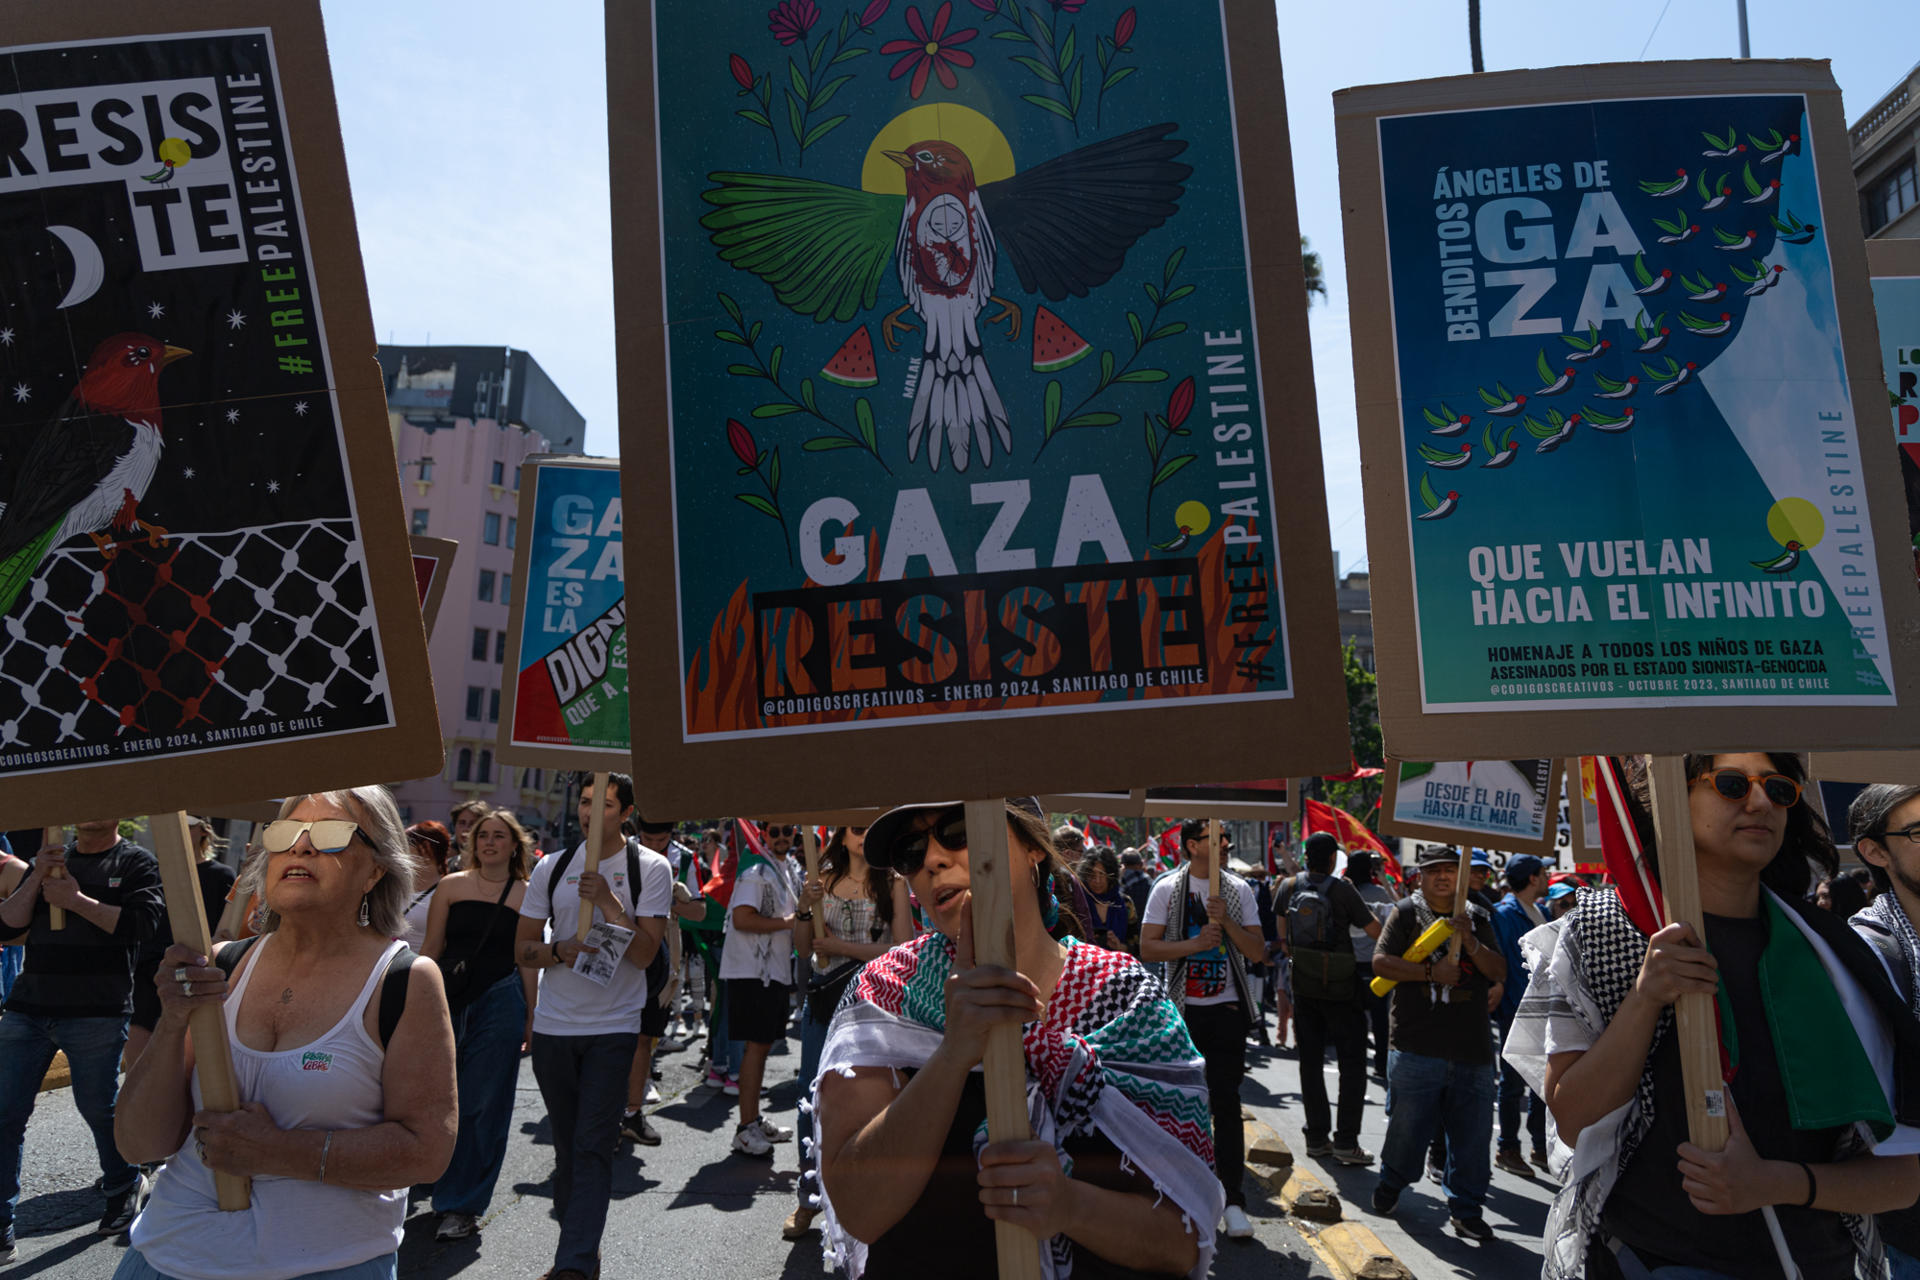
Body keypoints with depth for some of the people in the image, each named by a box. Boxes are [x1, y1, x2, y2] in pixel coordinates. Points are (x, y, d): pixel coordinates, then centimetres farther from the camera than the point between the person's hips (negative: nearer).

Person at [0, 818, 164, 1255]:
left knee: (97, 1108, 7)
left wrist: (77, 900, -14)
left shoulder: (136, 863, -1)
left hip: (97, 1013, -4)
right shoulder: (50, 858, 14)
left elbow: (143, 923, -15)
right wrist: (36, 879, -8)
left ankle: (125, 1187, 30)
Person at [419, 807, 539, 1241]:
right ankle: (450, 1195, 27)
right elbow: (431, 950, 8)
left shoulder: (526, 895, 3)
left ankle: (461, 1205, 12)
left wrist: (531, 1020, 3)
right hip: (449, 997, 2)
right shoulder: (451, 886, 6)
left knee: (481, 1104, 1)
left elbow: (529, 963, 5)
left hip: (501, 1001, -2)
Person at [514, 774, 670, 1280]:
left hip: (614, 1028, -3)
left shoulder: (651, 869, -4)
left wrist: (608, 901, -20)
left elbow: (644, 953, -10)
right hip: (553, 1026, 4)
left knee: (593, 1148, -8)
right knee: (567, 1147, 13)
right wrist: (560, 951, -14)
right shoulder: (551, 867, 5)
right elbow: (522, 949, 7)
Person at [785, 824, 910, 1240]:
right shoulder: (823, 880, 6)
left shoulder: (893, 883, -2)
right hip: (822, 998, 3)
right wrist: (805, 908, -8)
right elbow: (803, 947, 10)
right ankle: (809, 1197, 21)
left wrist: (841, 946, -11)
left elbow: (902, 949, -9)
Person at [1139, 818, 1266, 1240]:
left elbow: (1257, 951, 2)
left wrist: (1226, 921, -13)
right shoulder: (1166, 889, 0)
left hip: (1227, 1008, 0)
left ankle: (1233, 1200, 4)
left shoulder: (1239, 890, 5)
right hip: (1183, 1009, 0)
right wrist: (1193, 944, -17)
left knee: (1226, 1102, -1)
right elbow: (1147, 948, -5)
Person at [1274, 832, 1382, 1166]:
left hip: (1303, 985, 5)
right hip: (1340, 988, -5)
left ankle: (1317, 1137, 16)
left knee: (1311, 1061, 11)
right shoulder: (1342, 890, -15)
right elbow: (1375, 931, -12)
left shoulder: (1289, 887, 1)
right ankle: (1346, 1141, 2)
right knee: (1352, 1062, 5)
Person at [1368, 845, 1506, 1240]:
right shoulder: (1406, 912, 2)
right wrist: (1430, 972, -16)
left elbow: (1499, 972, 5)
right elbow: (1381, 962, -6)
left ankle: (1465, 1208, 20)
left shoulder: (1477, 918, 11)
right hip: (1417, 1043, -2)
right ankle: (1391, 1184, 31)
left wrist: (1470, 943, -11)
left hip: (1471, 1046, 3)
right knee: (1408, 1123, 7)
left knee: (1472, 1131, 6)